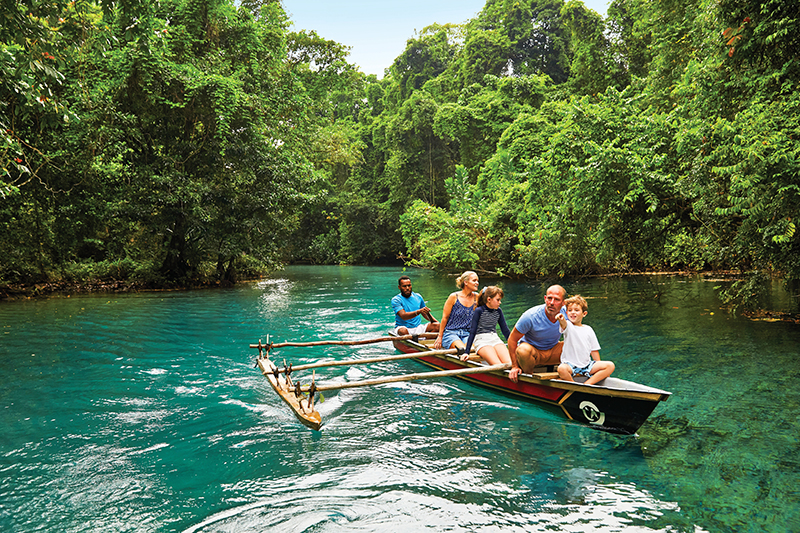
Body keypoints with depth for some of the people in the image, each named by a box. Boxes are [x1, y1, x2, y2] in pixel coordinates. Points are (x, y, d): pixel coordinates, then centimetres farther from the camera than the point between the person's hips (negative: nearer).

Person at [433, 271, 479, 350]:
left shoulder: (476, 297, 5)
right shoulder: (454, 297, -5)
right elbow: (445, 318, -1)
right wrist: (440, 337, 1)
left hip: (466, 334, 3)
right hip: (450, 333, -3)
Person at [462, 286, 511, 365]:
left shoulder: (498, 311, 10)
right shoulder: (479, 311, -5)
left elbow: (505, 330, 18)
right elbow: (472, 332, -7)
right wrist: (466, 352, -12)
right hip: (481, 341, -5)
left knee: (509, 363, -27)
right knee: (498, 365, -33)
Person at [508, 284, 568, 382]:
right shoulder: (530, 316, -26)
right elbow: (512, 339, -17)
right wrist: (514, 366, -17)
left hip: (552, 351, 4)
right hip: (532, 350, -4)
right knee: (523, 350, -39)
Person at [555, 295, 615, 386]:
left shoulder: (588, 330, 9)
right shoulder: (568, 326, -3)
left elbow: (594, 350, 14)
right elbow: (564, 324, -30)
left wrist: (600, 367, 9)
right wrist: (561, 319, -54)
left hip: (586, 365, 4)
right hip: (570, 364, -4)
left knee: (610, 366, -12)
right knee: (562, 369, -36)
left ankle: (587, 383, -14)